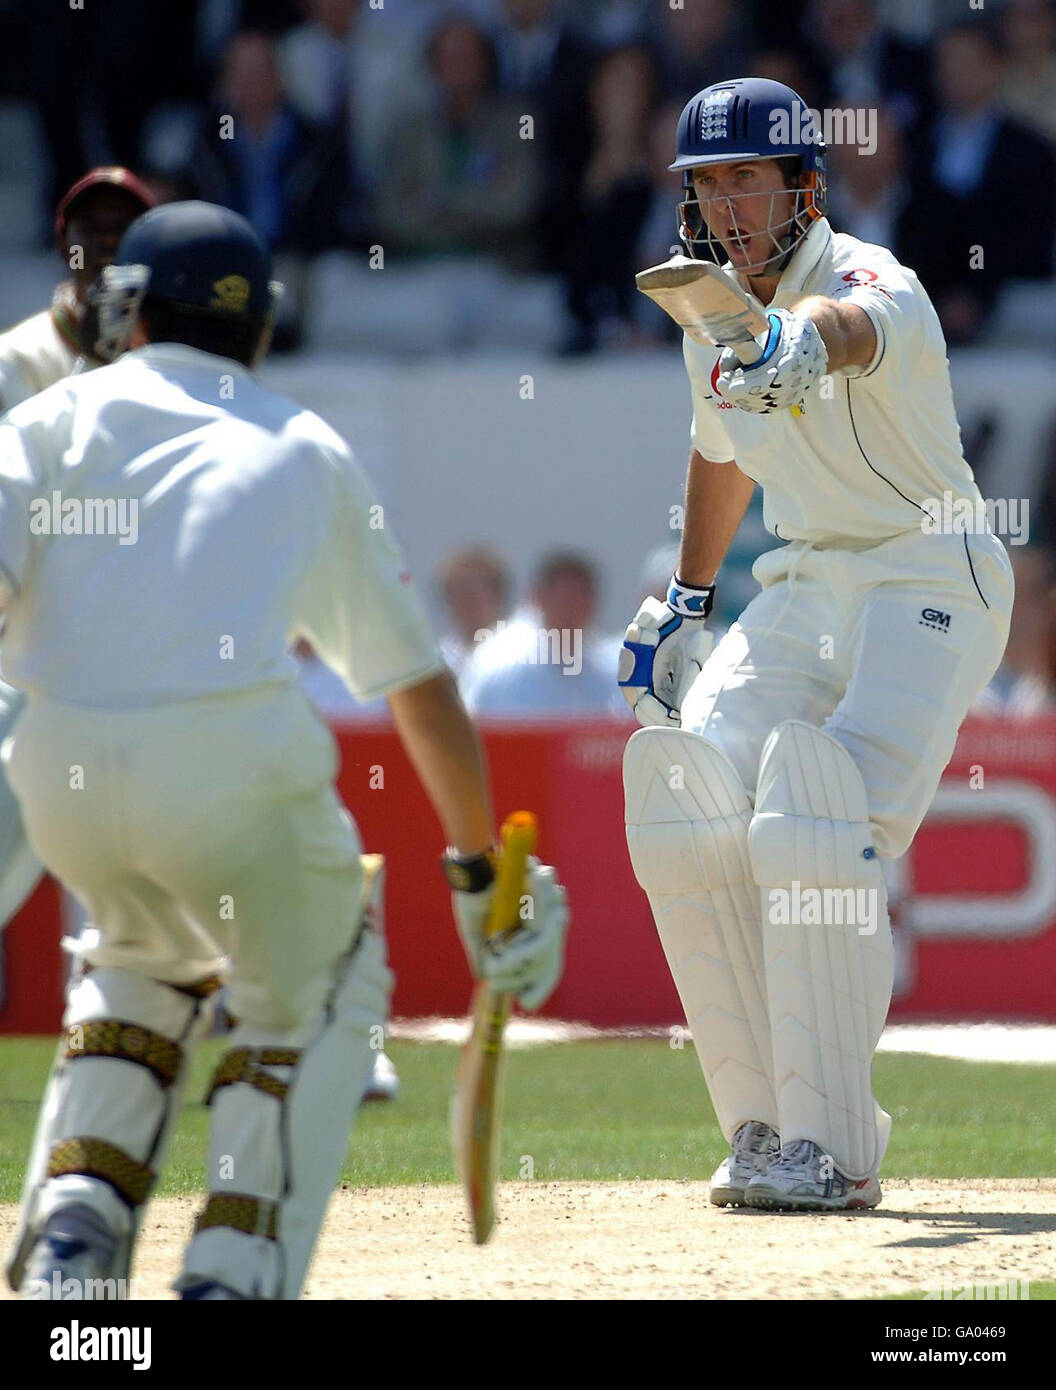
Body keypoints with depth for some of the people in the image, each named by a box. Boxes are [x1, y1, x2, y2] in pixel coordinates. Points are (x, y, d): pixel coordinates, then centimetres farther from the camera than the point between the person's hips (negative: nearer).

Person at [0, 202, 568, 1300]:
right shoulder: (309, 452, 24)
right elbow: (422, 688, 26)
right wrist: (480, 871, 33)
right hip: (237, 763, -1)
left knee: (146, 955, 31)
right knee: (314, 995, 24)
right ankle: (233, 1271, 7)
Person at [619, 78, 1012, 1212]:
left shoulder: (871, 281, -20)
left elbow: (858, 325, -47)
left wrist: (806, 348, -69)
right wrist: (686, 600, 24)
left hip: (929, 577, -8)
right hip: (802, 586, 8)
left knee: (820, 821, -25)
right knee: (684, 788, -11)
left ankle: (830, 1147, -21)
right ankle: (765, 1124, -4)